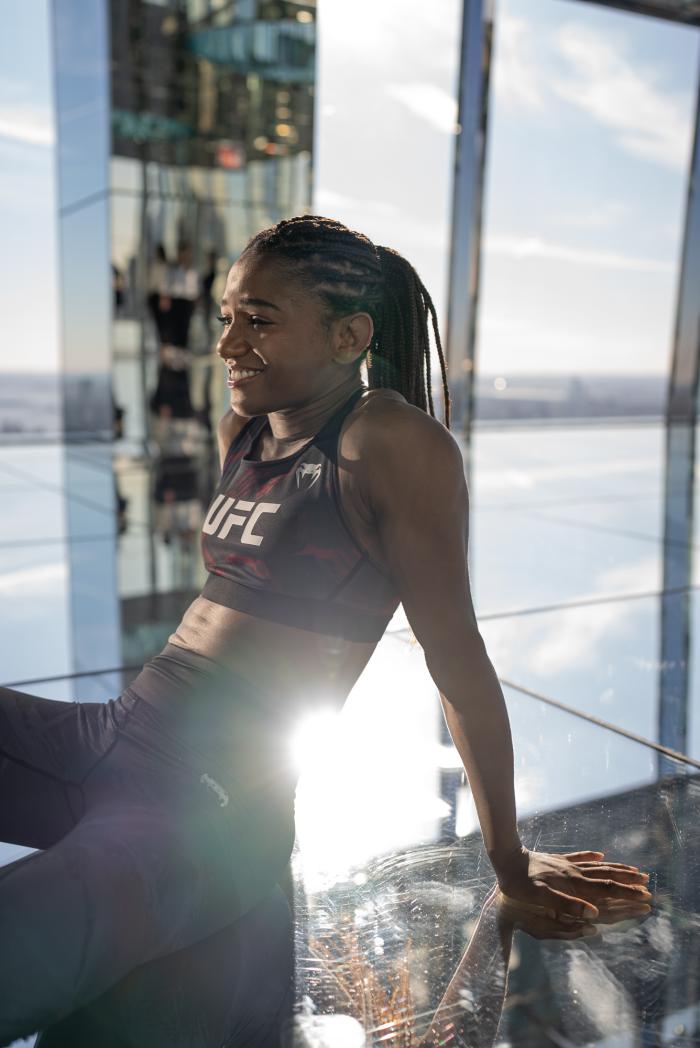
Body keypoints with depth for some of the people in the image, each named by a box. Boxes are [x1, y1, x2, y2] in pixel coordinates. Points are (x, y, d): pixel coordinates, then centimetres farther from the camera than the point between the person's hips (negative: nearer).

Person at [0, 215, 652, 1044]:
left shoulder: (393, 441, -13)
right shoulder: (239, 433, 12)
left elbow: (458, 657, -10)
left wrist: (510, 860, -1)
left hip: (217, 809, -8)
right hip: (115, 734, 8)